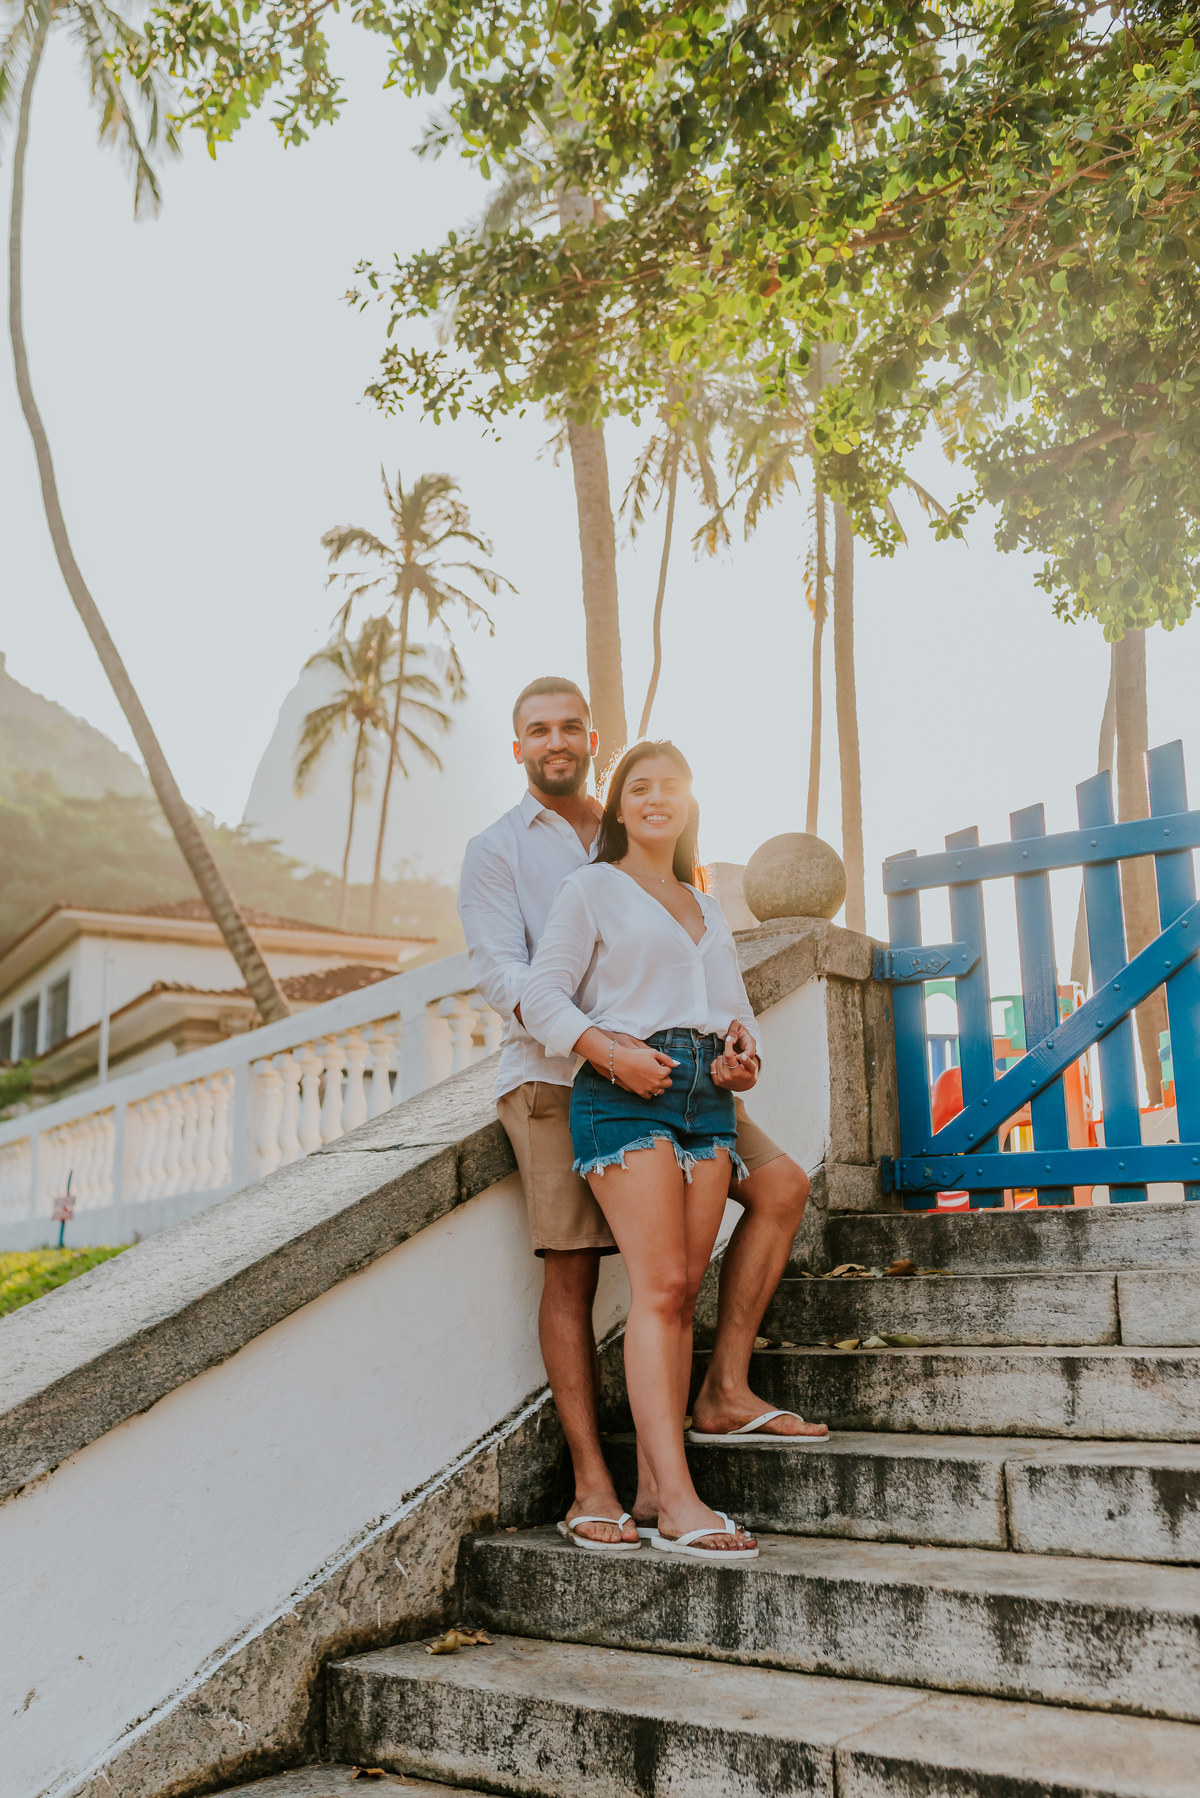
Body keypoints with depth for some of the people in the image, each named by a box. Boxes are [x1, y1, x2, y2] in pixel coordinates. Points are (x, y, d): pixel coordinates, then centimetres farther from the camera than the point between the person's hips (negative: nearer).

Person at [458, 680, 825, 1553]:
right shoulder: (497, 850, 4)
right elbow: (500, 972, -10)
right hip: (554, 1075, -5)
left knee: (781, 1184, -6)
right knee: (572, 1273, -7)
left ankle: (725, 1389, 3)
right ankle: (591, 1482, 3)